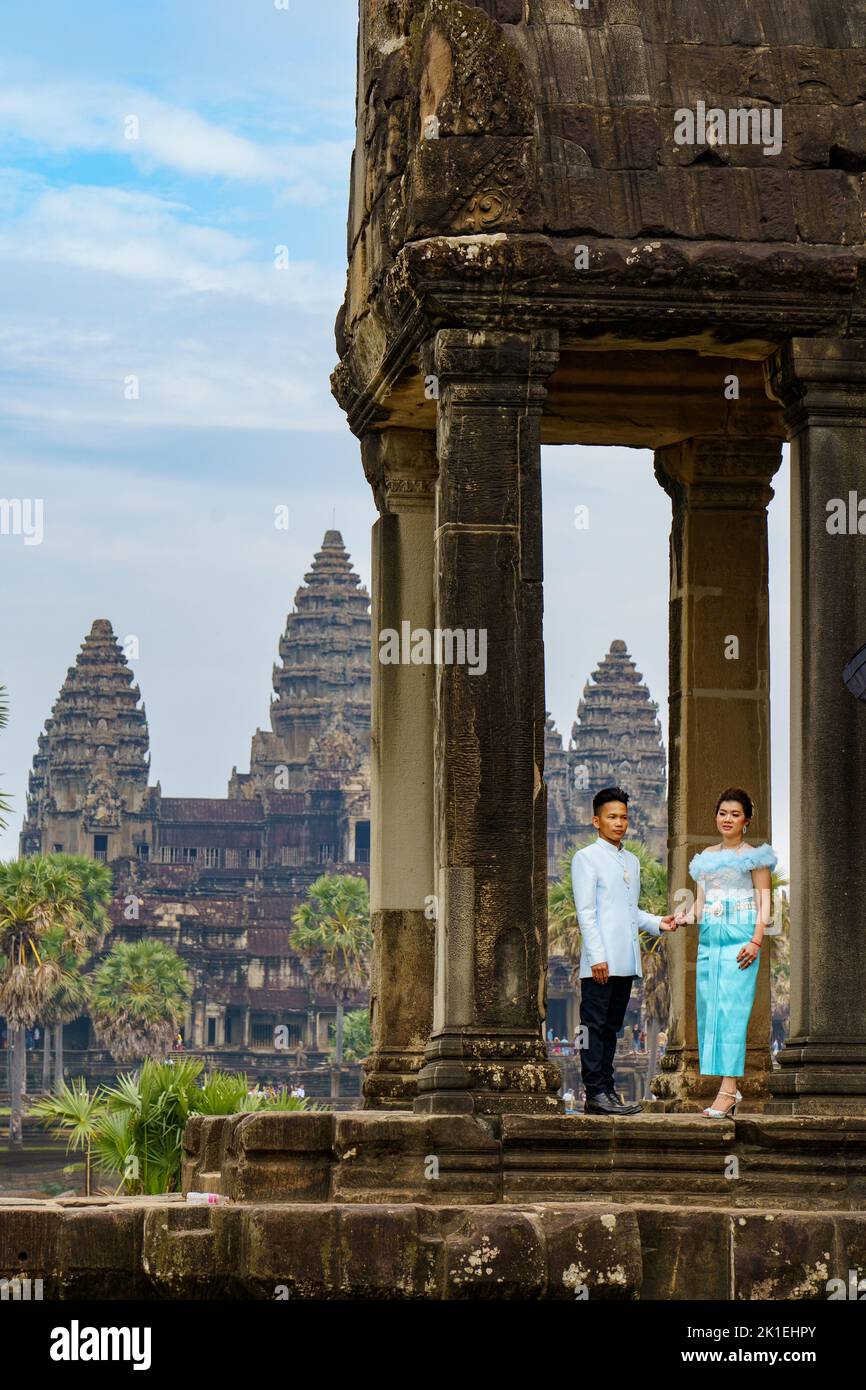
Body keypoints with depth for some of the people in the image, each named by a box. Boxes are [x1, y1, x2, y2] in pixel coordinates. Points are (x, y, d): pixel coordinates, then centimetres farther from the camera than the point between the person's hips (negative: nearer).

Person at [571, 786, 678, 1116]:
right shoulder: (587, 858, -3)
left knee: (611, 1027, 10)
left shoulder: (632, 861, 20)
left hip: (626, 961, 7)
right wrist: (597, 956, -16)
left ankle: (607, 1090, 12)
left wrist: (658, 923, 6)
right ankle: (595, 1093, -7)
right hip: (601, 961, -7)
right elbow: (586, 912, -10)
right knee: (594, 1026, -6)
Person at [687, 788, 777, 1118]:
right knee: (708, 1008, 1)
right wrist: (681, 917, 3)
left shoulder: (754, 856, 2)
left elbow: (764, 899, -3)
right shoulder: (706, 857, 18)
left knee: (732, 1009, -13)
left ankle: (727, 1091, -18)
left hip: (739, 936, -6)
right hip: (709, 937, 6)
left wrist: (757, 940, -13)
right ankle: (729, 1087, 7)